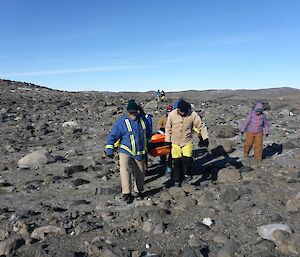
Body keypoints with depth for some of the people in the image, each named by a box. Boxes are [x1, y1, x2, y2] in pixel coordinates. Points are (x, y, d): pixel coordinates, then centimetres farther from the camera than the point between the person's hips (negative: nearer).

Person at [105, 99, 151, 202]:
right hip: (126, 151, -4)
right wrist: (109, 150, -9)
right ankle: (126, 193, -16)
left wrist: (147, 146, 30)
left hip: (140, 152, 4)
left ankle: (138, 190, 32)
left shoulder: (143, 119, 4)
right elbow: (113, 135, -7)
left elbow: (148, 133, 22)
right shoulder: (121, 121, -9)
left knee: (140, 172, 11)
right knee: (125, 170, -22)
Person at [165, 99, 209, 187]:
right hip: (175, 143, 1)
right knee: (176, 162, 7)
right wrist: (167, 141, 2)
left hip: (187, 142, -1)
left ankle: (187, 174, 16)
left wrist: (205, 138, -16)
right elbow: (168, 128, 1)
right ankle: (177, 180, 26)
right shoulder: (172, 114, -9)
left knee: (187, 159, -15)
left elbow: (201, 126, -8)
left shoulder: (193, 115, -12)